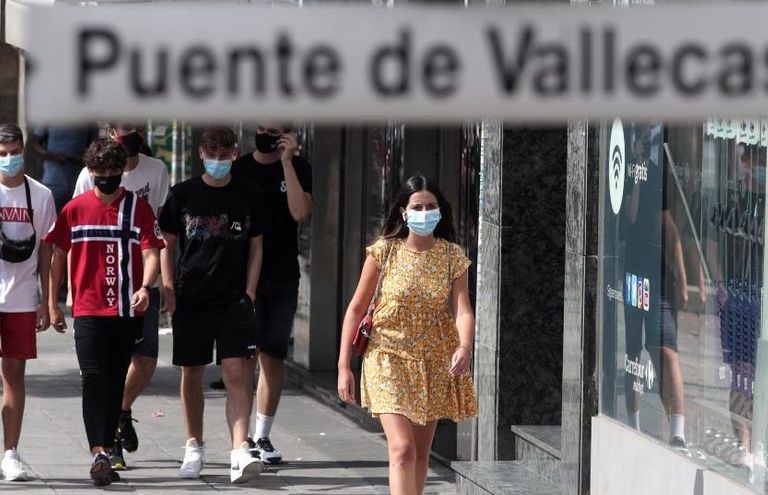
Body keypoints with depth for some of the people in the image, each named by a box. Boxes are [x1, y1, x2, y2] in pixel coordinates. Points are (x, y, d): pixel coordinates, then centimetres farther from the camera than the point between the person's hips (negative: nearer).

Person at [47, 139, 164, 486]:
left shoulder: (139, 208, 2)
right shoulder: (75, 209, 4)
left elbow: (151, 252, -5)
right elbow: (58, 255, 10)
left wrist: (145, 287, -24)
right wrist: (53, 304, 9)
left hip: (128, 311, 1)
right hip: (88, 310, -1)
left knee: (115, 382, 8)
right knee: (94, 379, -12)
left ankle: (106, 452, 17)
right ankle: (99, 454, -18)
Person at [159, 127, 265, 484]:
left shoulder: (248, 196, 4)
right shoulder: (183, 194, 3)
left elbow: (256, 247, 10)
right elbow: (167, 246, 8)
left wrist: (249, 293, 1)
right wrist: (168, 291, 0)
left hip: (234, 300, -1)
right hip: (190, 299, 1)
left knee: (236, 373, -13)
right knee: (192, 373, 9)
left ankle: (240, 452, -20)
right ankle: (194, 448, 25)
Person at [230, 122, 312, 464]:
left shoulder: (297, 168, 4)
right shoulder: (238, 169, 5)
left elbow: (300, 212, -12)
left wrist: (286, 161, -14)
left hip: (283, 279, 1)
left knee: (273, 358, 5)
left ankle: (262, 436, 13)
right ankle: (243, 437, -9)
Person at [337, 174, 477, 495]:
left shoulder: (452, 257, -3)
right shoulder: (384, 252, -7)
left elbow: (462, 310, -15)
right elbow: (356, 310, -2)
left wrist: (464, 348, -36)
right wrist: (343, 366, -6)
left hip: (435, 363, 3)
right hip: (390, 358, -3)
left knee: (420, 453, 11)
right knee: (402, 449, -16)